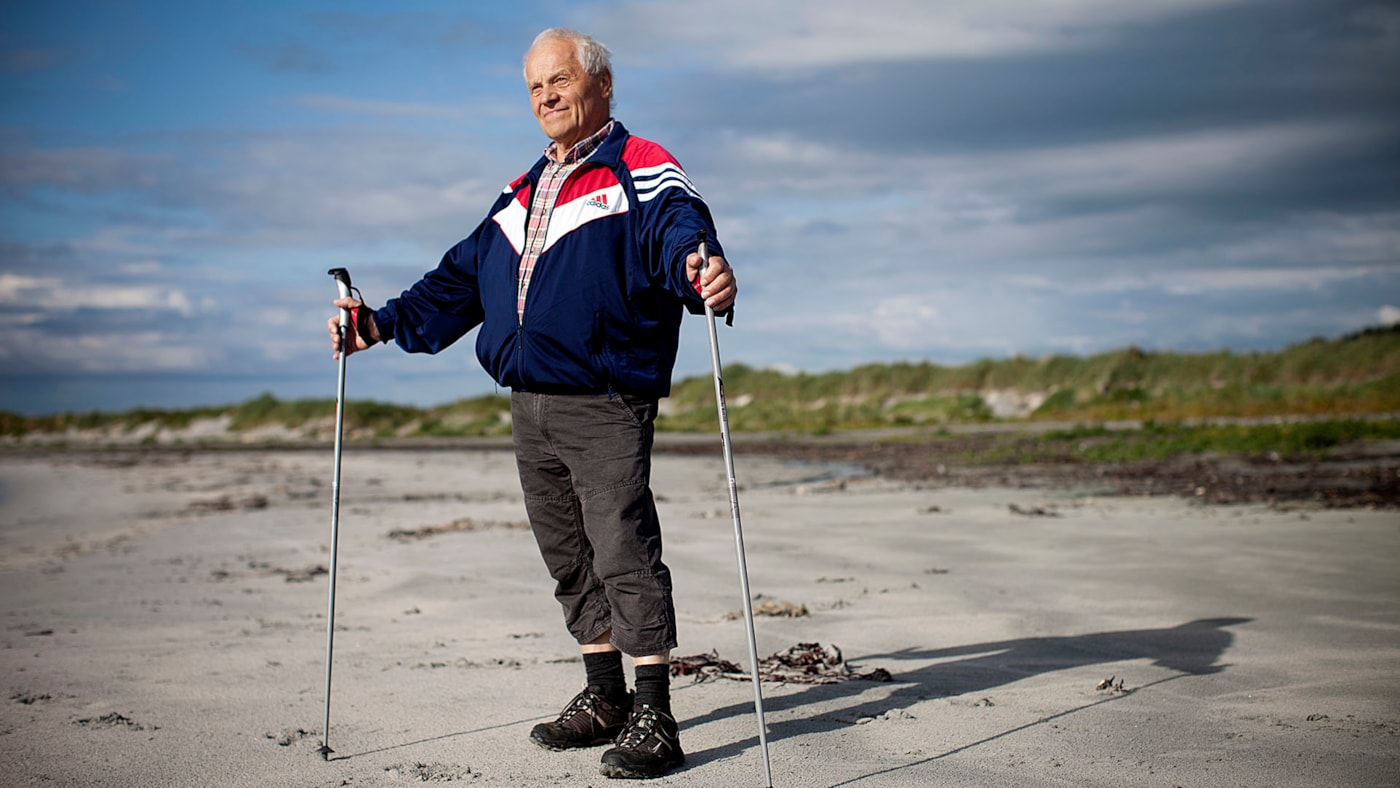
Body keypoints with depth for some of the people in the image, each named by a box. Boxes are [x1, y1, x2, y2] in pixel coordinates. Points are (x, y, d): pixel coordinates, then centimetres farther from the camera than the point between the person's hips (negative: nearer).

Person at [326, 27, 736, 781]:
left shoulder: (639, 168, -3)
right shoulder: (525, 191, 21)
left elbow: (677, 226, -25)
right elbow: (463, 277, 27)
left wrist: (703, 272, -48)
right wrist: (384, 323, 20)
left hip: (606, 406, -8)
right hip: (531, 408, 8)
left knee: (624, 551, -11)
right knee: (569, 559, 13)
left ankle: (653, 718, -6)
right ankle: (603, 698, 24)